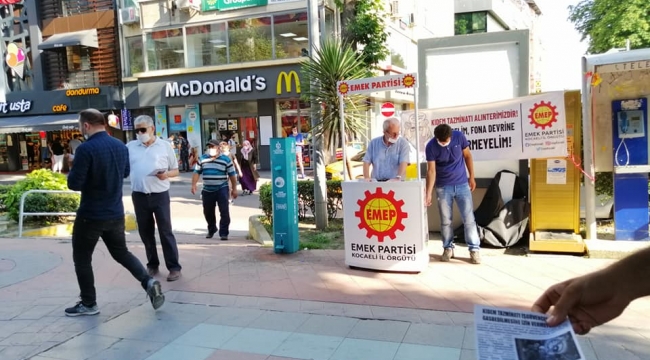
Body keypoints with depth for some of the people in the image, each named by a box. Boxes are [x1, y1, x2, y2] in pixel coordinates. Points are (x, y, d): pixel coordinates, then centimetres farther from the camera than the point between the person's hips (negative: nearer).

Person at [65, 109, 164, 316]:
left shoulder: (86, 149, -19)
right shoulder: (121, 146, 5)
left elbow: (74, 184, -19)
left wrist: (72, 172, 0)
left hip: (91, 215, -6)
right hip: (116, 213, 6)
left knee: (82, 259, 11)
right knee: (122, 253, 19)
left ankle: (88, 304, 18)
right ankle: (148, 282, 1)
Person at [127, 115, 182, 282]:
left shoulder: (165, 146, 2)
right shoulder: (130, 147, 8)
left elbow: (176, 170, 5)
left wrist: (166, 174, -15)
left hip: (160, 195, -3)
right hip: (139, 196, 3)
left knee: (165, 231, -2)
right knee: (145, 232, 10)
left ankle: (174, 267, 5)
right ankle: (152, 265, 24)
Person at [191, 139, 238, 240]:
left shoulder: (226, 159, -3)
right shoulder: (202, 158, 6)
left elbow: (232, 175, 0)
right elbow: (197, 172, 10)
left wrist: (234, 189, -1)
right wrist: (194, 184, -1)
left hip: (222, 189, -3)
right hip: (207, 190, 4)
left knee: (224, 211, -9)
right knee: (208, 212, 14)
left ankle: (223, 233, -1)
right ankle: (211, 230, 36)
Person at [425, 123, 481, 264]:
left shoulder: (459, 137, -11)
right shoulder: (431, 147, -15)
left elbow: (467, 156, 3)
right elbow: (431, 171, -15)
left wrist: (472, 177, 5)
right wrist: (428, 193, -21)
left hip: (462, 184, 1)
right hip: (443, 187, -1)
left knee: (469, 218, 0)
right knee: (445, 220, 5)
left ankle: (474, 249, 7)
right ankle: (448, 248, 20)